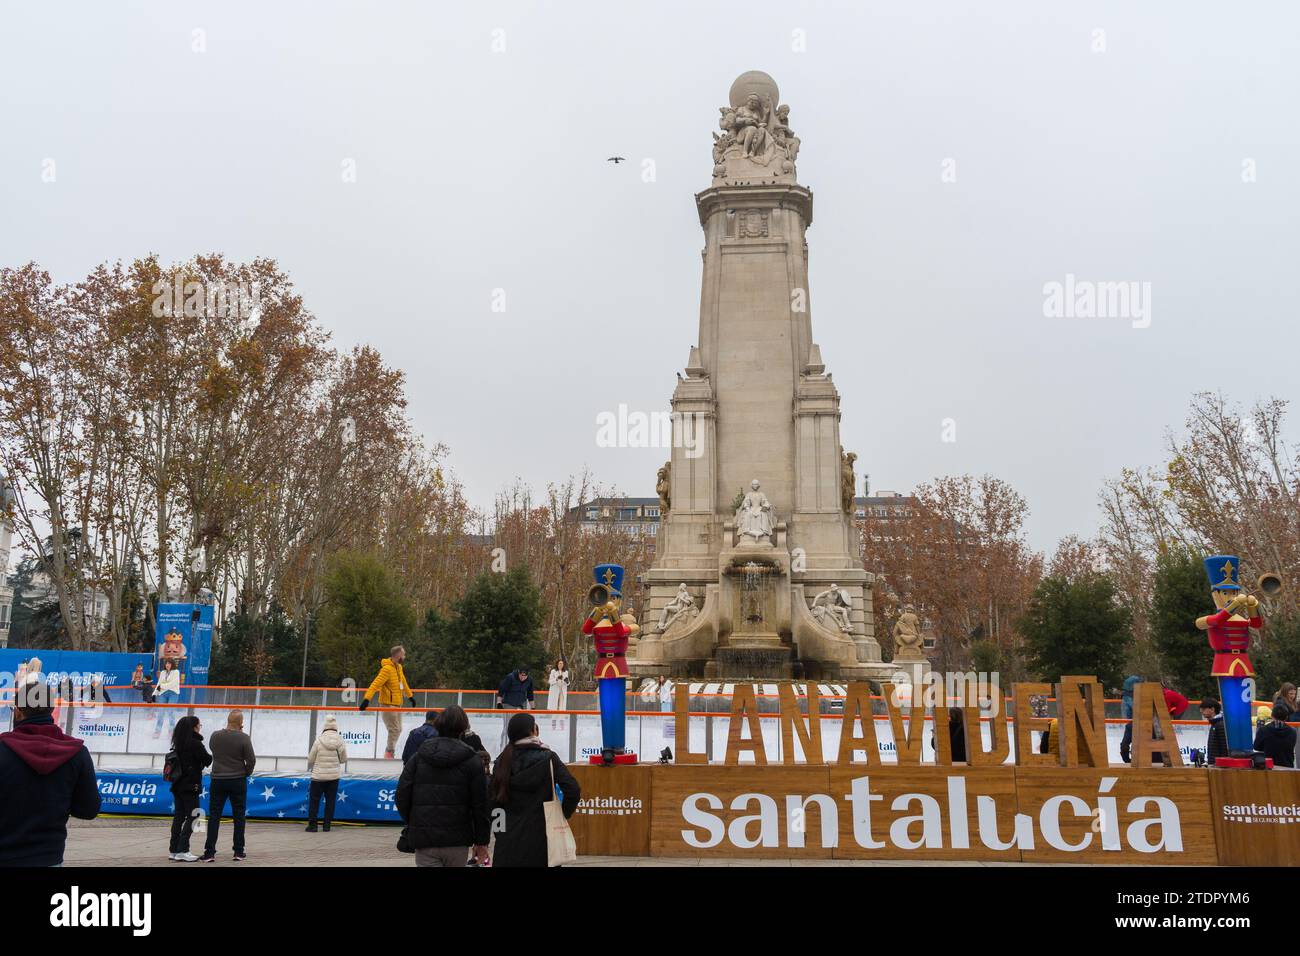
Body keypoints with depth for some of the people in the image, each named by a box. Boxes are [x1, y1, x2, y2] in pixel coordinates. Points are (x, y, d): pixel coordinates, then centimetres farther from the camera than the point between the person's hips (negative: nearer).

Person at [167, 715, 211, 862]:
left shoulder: (178, 744, 9)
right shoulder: (195, 744, -14)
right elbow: (207, 760, -9)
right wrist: (212, 756, 11)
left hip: (177, 785, 8)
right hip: (190, 785, -8)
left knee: (178, 816, 11)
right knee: (191, 817, -3)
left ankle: (174, 850, 14)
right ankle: (182, 851, -8)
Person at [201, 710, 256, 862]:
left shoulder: (215, 736, -4)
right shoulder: (244, 738, -13)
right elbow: (251, 760, -11)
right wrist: (247, 773, 9)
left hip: (218, 780, 2)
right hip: (237, 780, -2)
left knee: (214, 816, 6)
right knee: (238, 817, 8)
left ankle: (209, 852, 3)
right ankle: (239, 852, 11)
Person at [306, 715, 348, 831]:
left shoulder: (319, 740, -11)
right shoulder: (340, 741, -7)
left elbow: (311, 758, -3)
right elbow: (344, 759, 0)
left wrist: (310, 767, 19)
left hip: (318, 775, -2)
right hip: (334, 775, 2)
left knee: (314, 800, 8)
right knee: (330, 800, 10)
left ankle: (312, 825, 8)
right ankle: (326, 825, 11)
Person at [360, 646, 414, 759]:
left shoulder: (399, 667, 11)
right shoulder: (387, 668, -18)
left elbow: (403, 683, 24)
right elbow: (375, 684, -25)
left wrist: (410, 696, 32)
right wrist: (367, 699, -33)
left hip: (397, 704, 9)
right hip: (388, 704, -9)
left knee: (397, 730, 13)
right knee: (395, 730, -7)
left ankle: (389, 752, 24)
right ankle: (389, 753, 4)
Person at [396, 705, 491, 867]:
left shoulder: (418, 757, 3)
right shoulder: (472, 760, -3)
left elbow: (402, 796, 0)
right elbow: (480, 803, -4)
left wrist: (411, 824, 17)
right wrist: (481, 842, 4)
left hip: (423, 838, 1)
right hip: (457, 841, -1)